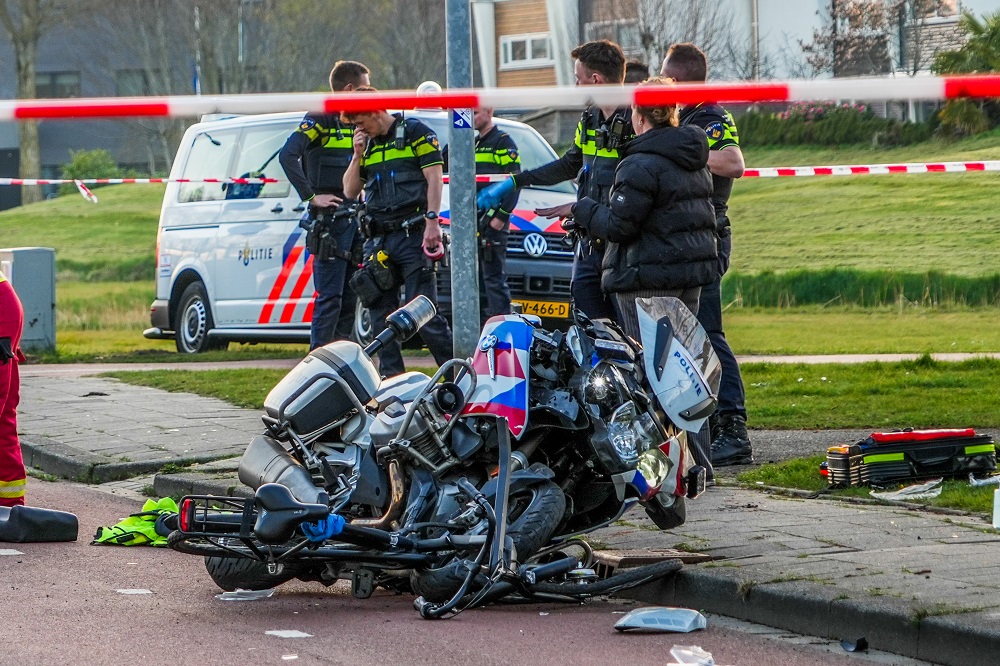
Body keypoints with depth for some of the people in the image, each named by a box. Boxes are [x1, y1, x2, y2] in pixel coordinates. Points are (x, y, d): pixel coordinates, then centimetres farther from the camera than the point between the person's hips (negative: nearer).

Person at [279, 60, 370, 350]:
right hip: (329, 220, -8)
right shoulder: (320, 120, -8)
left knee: (349, 299, 10)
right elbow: (287, 155, -21)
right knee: (329, 298, -10)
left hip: (354, 217, 8)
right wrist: (312, 196, -20)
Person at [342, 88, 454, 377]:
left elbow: (434, 179, -7)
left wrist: (432, 221, -17)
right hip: (378, 239, 7)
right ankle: (391, 378, 8)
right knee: (381, 313, 4)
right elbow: (350, 191, 18)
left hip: (413, 235, -7)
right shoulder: (367, 144, 18)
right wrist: (358, 155, 5)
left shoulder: (416, 132, -1)